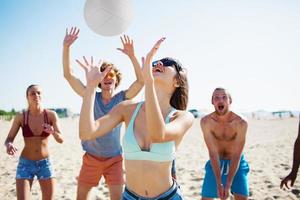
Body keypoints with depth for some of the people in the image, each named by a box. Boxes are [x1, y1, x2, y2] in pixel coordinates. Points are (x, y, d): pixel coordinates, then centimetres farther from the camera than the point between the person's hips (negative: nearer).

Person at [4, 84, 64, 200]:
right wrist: (9, 145, -26)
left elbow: (61, 140, -9)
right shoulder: (20, 117, -8)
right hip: (25, 164, -1)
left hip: (45, 164, 1)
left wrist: (53, 132, -32)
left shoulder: (51, 115, -8)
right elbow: (8, 139, -2)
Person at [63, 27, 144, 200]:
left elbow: (141, 81, -21)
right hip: (91, 157, 1)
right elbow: (68, 75, -12)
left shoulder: (121, 99, -7)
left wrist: (132, 55, -33)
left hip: (114, 158, -1)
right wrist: (66, 47, -24)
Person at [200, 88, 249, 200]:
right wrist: (219, 184, -25)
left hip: (236, 162, -1)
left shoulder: (240, 123, -24)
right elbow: (213, 152, -22)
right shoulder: (206, 122, -22)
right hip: (215, 163, 1)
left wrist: (228, 185, -26)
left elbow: (236, 155, -22)